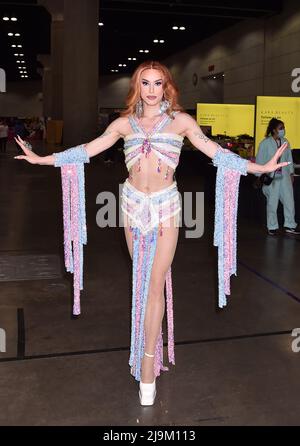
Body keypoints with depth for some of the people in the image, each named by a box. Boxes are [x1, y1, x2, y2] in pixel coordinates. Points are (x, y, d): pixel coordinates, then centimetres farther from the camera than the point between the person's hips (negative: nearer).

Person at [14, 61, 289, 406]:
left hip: (165, 204, -2)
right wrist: (40, 159, 8)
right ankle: (145, 345, 25)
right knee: (140, 278, 9)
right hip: (134, 203, 2)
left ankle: (147, 362, 1)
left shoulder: (180, 120, 3)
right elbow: (86, 150, 9)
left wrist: (259, 167, -7)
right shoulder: (124, 123, 7)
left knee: (156, 281, -5)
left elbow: (216, 153, 1)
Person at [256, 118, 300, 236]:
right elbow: (260, 160, -4)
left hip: (284, 176, 5)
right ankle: (272, 227, 16)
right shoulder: (265, 143, -7)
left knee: (289, 200, 4)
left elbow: (289, 158, 16)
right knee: (272, 202, 3)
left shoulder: (285, 142, 8)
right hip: (271, 177, -5)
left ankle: (290, 225, 16)